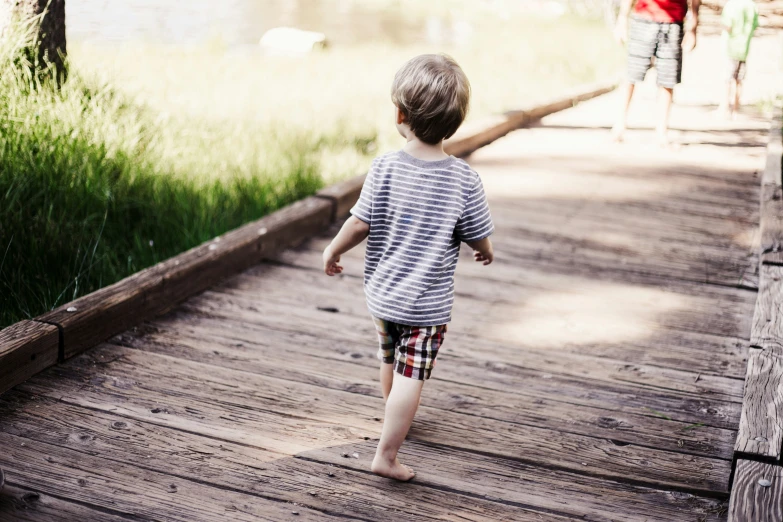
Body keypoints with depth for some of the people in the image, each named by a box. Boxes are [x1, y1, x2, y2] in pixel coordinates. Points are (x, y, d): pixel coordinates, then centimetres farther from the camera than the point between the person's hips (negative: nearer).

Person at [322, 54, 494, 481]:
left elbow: (359, 225, -9)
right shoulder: (464, 181, -15)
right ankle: (386, 455, 4)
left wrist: (332, 251, 9)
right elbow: (479, 240, -7)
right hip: (429, 302, -3)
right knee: (410, 377, 3)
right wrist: (487, 253, 17)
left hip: (382, 294, 4)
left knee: (390, 359, 26)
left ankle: (395, 419, 50)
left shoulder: (384, 169, -14)